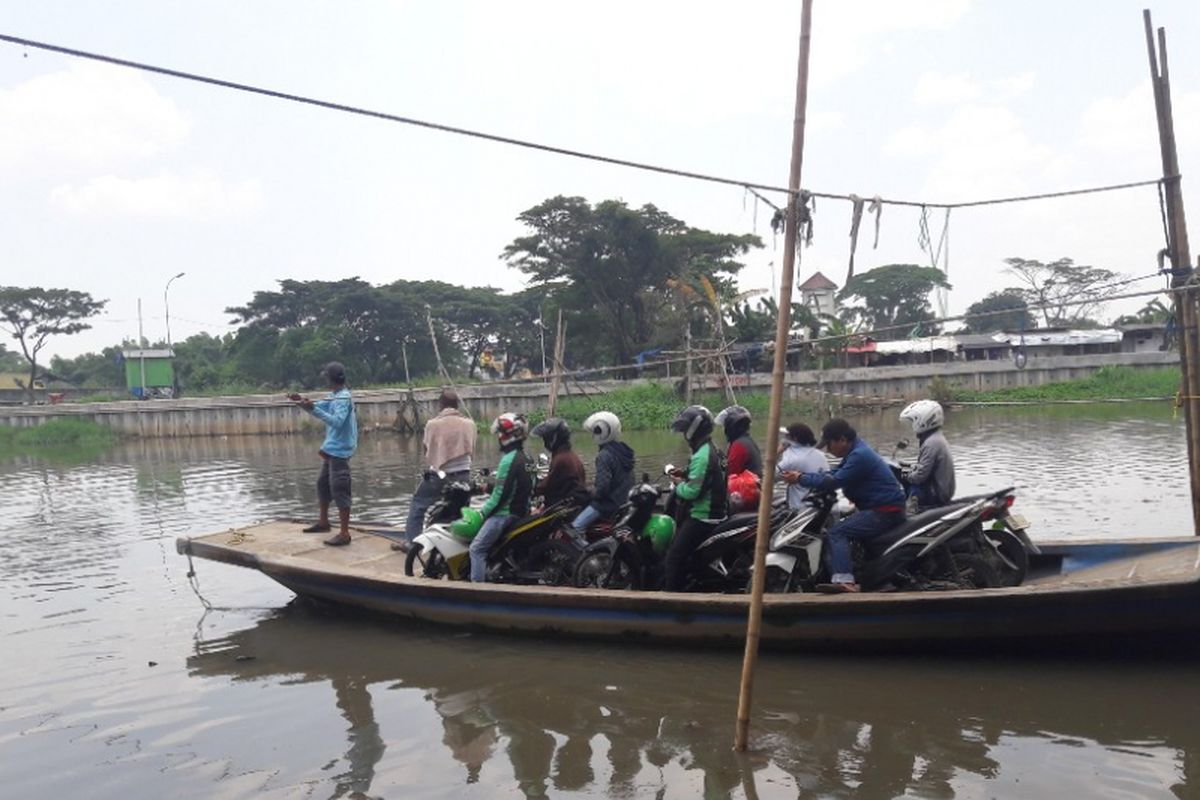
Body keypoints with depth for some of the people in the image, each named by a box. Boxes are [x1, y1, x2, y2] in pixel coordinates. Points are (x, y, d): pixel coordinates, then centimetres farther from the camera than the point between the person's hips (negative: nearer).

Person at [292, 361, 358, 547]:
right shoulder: (334, 396, 12)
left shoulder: (343, 398, -19)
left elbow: (336, 421, -31)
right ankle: (323, 522, 37)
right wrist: (303, 402, -1)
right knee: (323, 484, 21)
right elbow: (320, 408, 16)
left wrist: (313, 408, -35)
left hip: (339, 450, -10)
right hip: (331, 449, 10)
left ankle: (344, 534, -11)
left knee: (339, 490, -11)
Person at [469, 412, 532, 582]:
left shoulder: (509, 460, -18)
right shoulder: (522, 457, 11)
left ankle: (477, 584, -16)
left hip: (505, 513, -10)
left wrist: (483, 512, -9)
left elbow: (500, 494, -19)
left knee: (477, 548, -11)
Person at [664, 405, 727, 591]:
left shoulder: (701, 456, -21)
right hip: (713, 512, 10)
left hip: (701, 518, -10)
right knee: (681, 553, 18)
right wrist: (684, 477, 8)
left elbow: (692, 491, -26)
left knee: (674, 556, -9)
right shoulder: (711, 449, 12)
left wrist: (679, 485, -7)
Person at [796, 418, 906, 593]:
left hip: (885, 512, -11)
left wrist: (801, 479, -14)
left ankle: (844, 580, -33)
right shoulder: (856, 451, 14)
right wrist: (804, 475, 3)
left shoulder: (859, 456, -19)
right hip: (882, 508, 11)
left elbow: (834, 481, -22)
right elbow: (834, 473, 16)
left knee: (836, 533, -19)